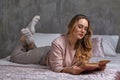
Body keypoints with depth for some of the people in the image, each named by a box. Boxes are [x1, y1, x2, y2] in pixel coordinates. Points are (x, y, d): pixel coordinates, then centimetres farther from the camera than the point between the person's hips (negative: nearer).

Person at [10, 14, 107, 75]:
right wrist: (70, 69, -61)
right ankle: (26, 38, 27)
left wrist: (96, 66, -47)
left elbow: (84, 64, -26)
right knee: (14, 57, 19)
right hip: (44, 55, -5)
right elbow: (56, 68, -40)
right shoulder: (58, 43, -43)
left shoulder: (84, 45, -30)